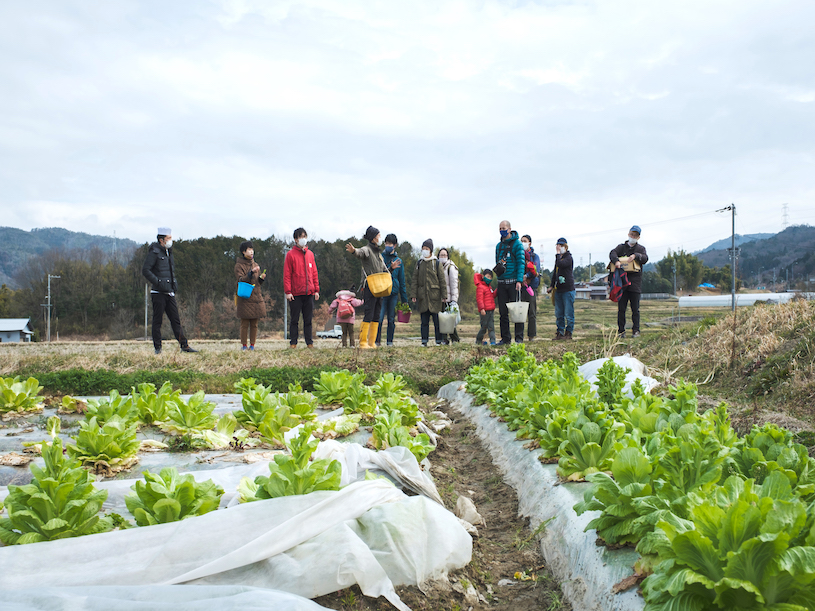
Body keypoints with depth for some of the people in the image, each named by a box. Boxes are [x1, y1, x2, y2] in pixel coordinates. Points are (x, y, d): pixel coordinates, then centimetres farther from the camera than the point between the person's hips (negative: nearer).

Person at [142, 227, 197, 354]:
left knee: (176, 320, 5)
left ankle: (184, 345, 5)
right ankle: (157, 347, 6)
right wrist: (157, 282, -18)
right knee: (157, 321, 0)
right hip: (158, 293, -7)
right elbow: (145, 270, -15)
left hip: (169, 293, 7)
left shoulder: (168, 252, 18)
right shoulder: (154, 252, -7)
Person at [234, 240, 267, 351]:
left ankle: (252, 345, 8)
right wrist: (251, 272, -22)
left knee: (254, 324, 3)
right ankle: (243, 345, 1)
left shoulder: (255, 265, 18)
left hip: (256, 298, 5)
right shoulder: (239, 265, 1)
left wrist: (261, 278, -2)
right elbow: (241, 280, -12)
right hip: (245, 299, -5)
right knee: (245, 323, -5)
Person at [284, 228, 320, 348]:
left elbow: (314, 273, 15)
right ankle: (293, 342, 8)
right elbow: (287, 275, -4)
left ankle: (309, 342, 13)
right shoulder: (291, 254, -1)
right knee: (294, 319, 2)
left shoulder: (310, 254, 12)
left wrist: (316, 290, 9)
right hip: (296, 293, -4)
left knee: (308, 319, 7)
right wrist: (288, 291, -11)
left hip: (309, 293, 4)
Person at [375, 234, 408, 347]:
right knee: (379, 317, -9)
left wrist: (404, 299, 12)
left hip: (394, 292, 2)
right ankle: (376, 340, -1)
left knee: (391, 319, 5)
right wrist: (391, 268, -22)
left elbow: (402, 281, 14)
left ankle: (390, 341, 14)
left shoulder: (398, 261, 11)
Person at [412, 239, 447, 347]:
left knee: (437, 320, -1)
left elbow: (442, 280, 2)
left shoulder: (437, 263, 3)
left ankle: (439, 341, 6)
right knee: (424, 321, 5)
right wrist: (413, 295, 2)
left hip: (434, 295, -2)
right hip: (423, 296, 2)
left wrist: (444, 296, -3)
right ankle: (424, 341, 10)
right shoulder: (419, 263, 11)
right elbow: (415, 280, 10)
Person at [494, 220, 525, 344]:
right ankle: (505, 338, 13)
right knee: (503, 312, 6)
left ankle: (519, 338, 2)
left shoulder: (517, 244, -3)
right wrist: (498, 269, 7)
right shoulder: (498, 245, 16)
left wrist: (519, 280, -18)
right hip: (501, 283, 6)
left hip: (513, 282, -6)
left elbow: (521, 263, -10)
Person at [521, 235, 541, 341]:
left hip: (531, 286, -1)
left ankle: (531, 336, 3)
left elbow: (536, 270, -6)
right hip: (520, 286, 2)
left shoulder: (534, 256, 8)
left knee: (532, 313, -2)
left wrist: (526, 275, -21)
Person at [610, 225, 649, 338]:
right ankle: (621, 331, 7)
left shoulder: (641, 248, 14)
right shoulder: (621, 247, 12)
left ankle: (636, 330, 6)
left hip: (635, 282, 0)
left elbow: (645, 259, -4)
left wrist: (636, 256, -23)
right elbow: (612, 253, -7)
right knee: (621, 308, 1)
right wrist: (616, 261, -28)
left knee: (635, 309, 0)